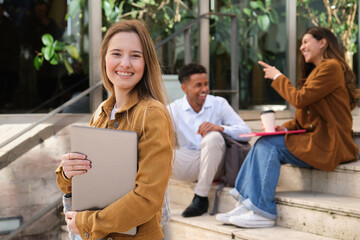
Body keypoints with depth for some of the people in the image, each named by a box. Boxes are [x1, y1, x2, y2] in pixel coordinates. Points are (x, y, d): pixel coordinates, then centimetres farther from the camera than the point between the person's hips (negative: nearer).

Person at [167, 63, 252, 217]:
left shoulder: (219, 104, -1)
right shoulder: (174, 109, 3)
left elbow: (246, 132, -11)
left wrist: (220, 127, -28)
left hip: (213, 164, 0)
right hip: (188, 166, 1)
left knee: (212, 138, -33)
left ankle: (201, 198, -23)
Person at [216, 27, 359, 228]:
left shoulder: (331, 67, -9)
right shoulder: (316, 70, 23)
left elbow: (300, 99, -17)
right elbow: (303, 118, 20)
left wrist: (278, 77, -3)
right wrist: (287, 127, 1)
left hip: (329, 145, -9)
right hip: (315, 139, 9)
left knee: (269, 145, -20)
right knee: (262, 145, -8)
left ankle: (262, 212, -18)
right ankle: (246, 204, -15)